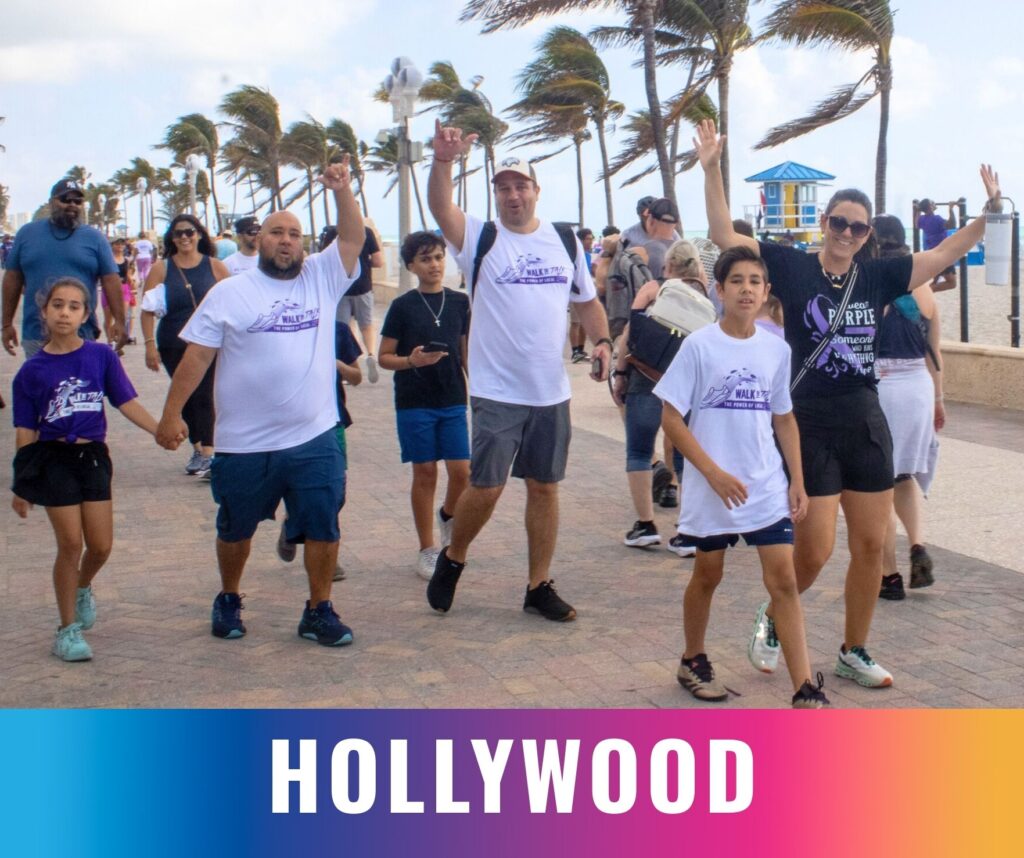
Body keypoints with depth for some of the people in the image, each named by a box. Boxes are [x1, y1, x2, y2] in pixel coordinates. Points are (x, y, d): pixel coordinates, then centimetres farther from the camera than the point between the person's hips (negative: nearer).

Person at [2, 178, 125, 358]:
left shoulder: (95, 238, 4)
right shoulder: (27, 233, 7)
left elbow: (111, 281, 2)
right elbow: (13, 280, 9)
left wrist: (119, 321, -7)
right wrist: (7, 324, 8)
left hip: (82, 337, -1)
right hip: (36, 337, 1)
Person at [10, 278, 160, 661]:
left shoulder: (101, 356, 0)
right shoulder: (32, 371, -3)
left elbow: (127, 402, -2)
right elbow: (25, 432, 1)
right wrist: (21, 486, 3)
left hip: (93, 457, 2)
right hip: (53, 460, -2)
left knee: (101, 546, 3)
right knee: (71, 544, -3)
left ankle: (83, 588, 38)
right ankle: (67, 629, 12)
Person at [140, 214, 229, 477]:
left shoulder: (214, 266, 2)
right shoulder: (161, 269, 3)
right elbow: (148, 310, 0)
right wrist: (150, 344, -8)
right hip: (173, 346, 2)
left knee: (203, 397, -12)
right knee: (186, 398, 10)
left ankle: (208, 454, -14)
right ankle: (197, 449, 25)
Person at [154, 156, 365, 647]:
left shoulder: (323, 279, 7)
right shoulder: (230, 293, 0)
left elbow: (353, 239, -4)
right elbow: (197, 355, -3)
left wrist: (342, 191, -19)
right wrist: (171, 413, -8)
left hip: (315, 439, 1)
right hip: (244, 444, -1)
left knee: (323, 528, 1)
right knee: (236, 529, 14)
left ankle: (319, 612, 15)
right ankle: (228, 601, 36)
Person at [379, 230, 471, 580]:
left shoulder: (460, 302, 5)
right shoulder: (402, 306, -3)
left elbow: (467, 352, 12)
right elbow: (384, 357, -1)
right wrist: (411, 361, -20)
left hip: (453, 400, 2)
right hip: (414, 403, -2)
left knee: (462, 472, -3)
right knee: (425, 473, 3)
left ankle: (448, 515, 30)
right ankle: (427, 549, 14)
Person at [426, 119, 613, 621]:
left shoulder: (565, 242, 9)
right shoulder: (480, 239, -2)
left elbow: (588, 301, 18)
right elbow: (440, 208, -21)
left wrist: (601, 341, 0)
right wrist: (443, 160, -38)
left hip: (552, 391, 4)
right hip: (496, 391, -4)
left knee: (544, 487, 9)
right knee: (486, 486, -5)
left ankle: (539, 587, 20)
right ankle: (452, 558, 22)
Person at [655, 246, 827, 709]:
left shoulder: (777, 349, 3)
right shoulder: (699, 346, -8)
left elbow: (784, 418, 12)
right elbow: (672, 418, -8)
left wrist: (797, 479, 5)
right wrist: (715, 474, -15)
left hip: (768, 486, 3)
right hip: (713, 487, -2)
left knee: (783, 577, -4)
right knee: (708, 573, 13)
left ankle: (805, 689, -3)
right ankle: (693, 661, 35)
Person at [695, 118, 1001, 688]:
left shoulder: (878, 276, 5)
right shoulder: (792, 266, -4)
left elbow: (948, 252, 10)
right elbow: (724, 234, -10)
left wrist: (992, 208, 2)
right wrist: (712, 169, -19)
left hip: (867, 425, 5)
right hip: (810, 426, -4)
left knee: (871, 545, 7)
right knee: (815, 550, -6)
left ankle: (855, 652, 24)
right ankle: (772, 620, 24)